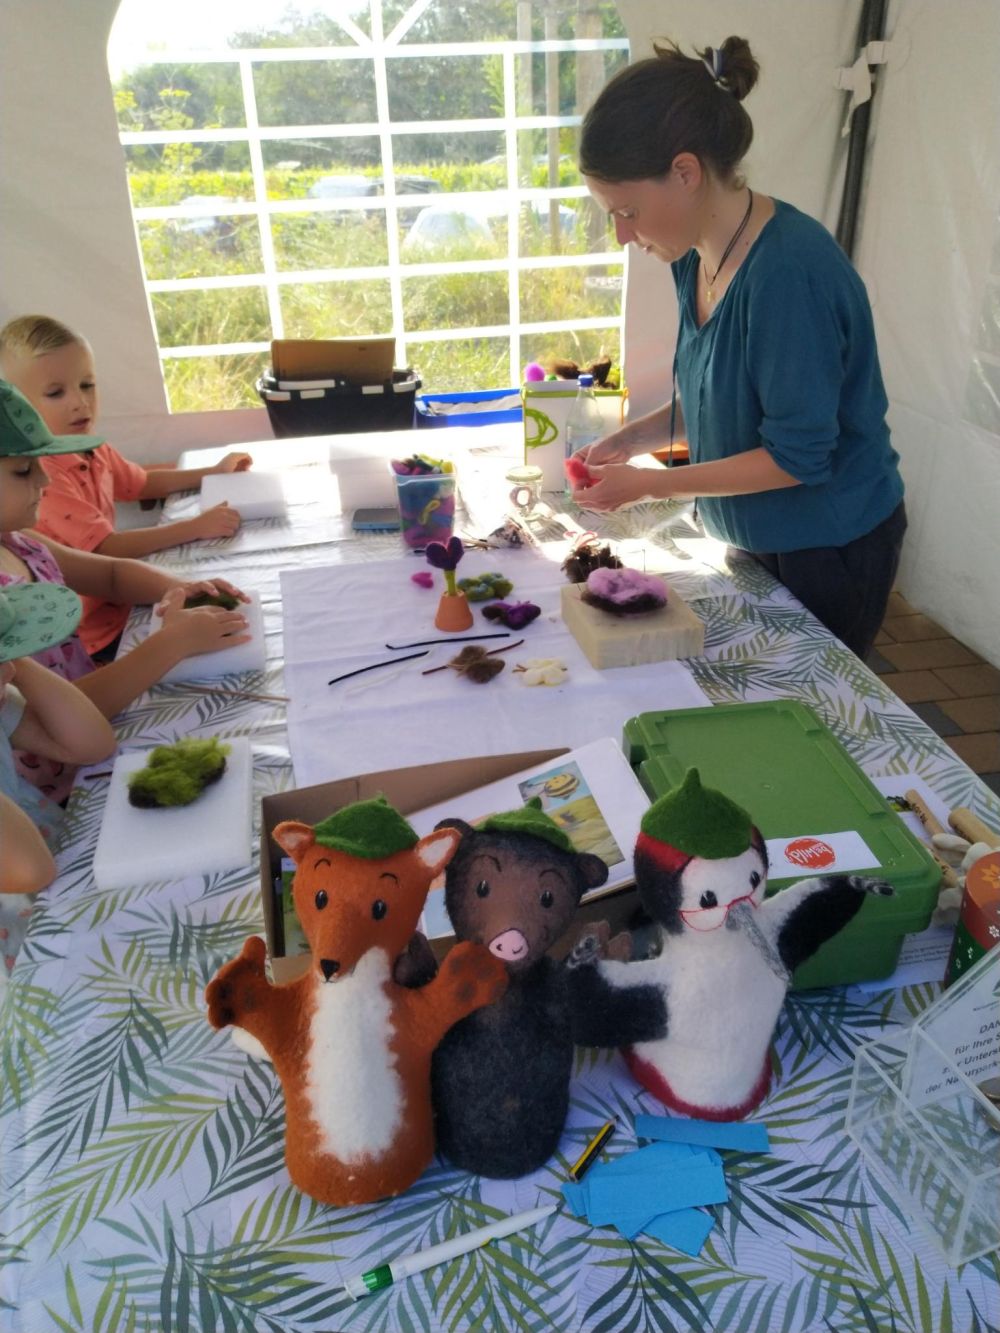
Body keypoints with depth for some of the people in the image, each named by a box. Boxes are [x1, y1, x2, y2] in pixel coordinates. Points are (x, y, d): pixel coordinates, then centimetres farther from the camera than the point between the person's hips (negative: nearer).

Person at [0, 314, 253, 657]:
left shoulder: (94, 450, 6)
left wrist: (212, 472, 17)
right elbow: (107, 548, -29)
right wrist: (197, 527, -28)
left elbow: (143, 483, 24)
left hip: (116, 603, 9)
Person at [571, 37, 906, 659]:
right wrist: (630, 439, -5)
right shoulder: (695, 256, -2)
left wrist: (650, 484, -20)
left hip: (830, 549, -7)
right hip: (755, 539, 8)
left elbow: (797, 456, -25)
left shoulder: (790, 269, -27)